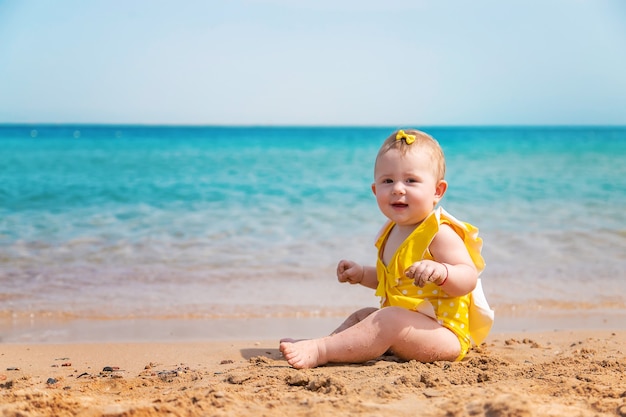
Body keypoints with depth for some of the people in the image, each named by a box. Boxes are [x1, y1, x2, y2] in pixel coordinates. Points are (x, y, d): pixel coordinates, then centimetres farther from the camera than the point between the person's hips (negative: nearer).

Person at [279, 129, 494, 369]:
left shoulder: (440, 234, -18)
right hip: (406, 326, 10)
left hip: (445, 335, -10)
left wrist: (441, 272, -46)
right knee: (362, 315, 20)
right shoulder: (392, 233, 10)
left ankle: (319, 352, -32)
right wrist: (361, 275, 16)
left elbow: (468, 278, -27)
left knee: (389, 320, -31)